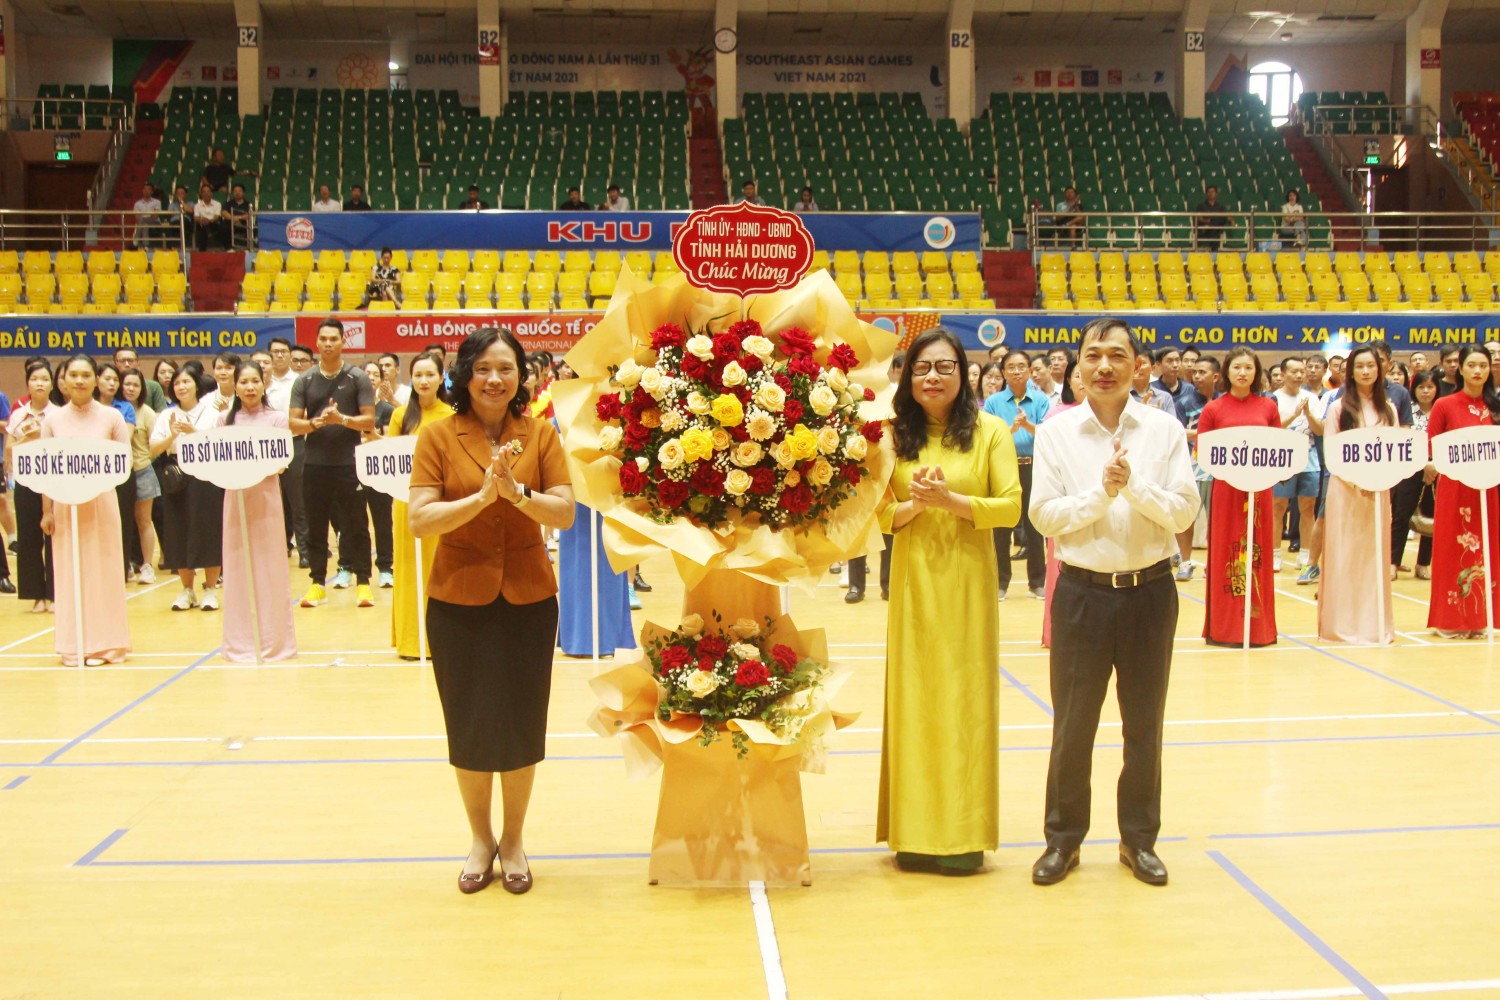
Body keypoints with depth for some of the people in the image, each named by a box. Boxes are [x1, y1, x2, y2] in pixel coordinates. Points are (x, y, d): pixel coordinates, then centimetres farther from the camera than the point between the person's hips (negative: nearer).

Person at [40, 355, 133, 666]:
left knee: (102, 571, 3)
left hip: (101, 501, -1)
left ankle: (104, 644, 11)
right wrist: (46, 510, 2)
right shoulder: (53, 419, 4)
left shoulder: (111, 416, 0)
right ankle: (73, 646, 12)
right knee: (68, 573, 4)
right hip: (65, 503, 1)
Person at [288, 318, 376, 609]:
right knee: (315, 526, 8)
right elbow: (293, 423, 2)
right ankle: (317, 583, 17)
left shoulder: (358, 378, 0)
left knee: (355, 525, 1)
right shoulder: (304, 381, 6)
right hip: (314, 464, 3)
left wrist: (342, 419, -19)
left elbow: (369, 421, -3)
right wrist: (316, 423, -17)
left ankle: (363, 583, 8)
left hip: (349, 463, -2)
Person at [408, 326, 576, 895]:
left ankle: (513, 839, 27)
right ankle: (480, 838, 30)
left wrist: (518, 491, -23)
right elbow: (419, 520, -11)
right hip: (458, 600, -1)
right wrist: (482, 496, -23)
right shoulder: (438, 437, -3)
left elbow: (565, 513, -6)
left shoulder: (539, 435, 1)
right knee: (469, 725, 10)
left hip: (528, 598, 1)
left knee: (521, 721, 9)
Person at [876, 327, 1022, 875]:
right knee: (913, 696, 5)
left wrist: (951, 501, -17)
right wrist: (914, 506, -14)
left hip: (968, 582, -2)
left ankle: (964, 833, 11)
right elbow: (878, 514, 4)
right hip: (913, 581, 2)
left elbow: (1011, 507, -6)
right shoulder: (894, 435, 6)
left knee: (965, 697, 1)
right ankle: (916, 831, 15)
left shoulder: (989, 432, -1)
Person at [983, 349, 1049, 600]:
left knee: (1034, 525, 5)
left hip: (1032, 468, 0)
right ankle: (1000, 581, 14)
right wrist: (1011, 429, -22)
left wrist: (1028, 425, -23)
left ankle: (1038, 581, 15)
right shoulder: (994, 402, 0)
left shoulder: (1040, 400, 1)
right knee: (1001, 526, 4)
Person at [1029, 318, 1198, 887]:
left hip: (1150, 589, 1)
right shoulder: (1056, 433, -1)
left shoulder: (1164, 430, 0)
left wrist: (1136, 486, -19)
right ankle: (1064, 839, 22)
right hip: (1084, 591, -1)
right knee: (1073, 724, 7)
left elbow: (1185, 511, -4)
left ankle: (1139, 839, 27)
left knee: (1144, 724, 12)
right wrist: (1101, 493, -18)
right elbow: (1043, 515, -6)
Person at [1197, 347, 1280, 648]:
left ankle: (1259, 626, 15)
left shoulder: (1268, 407, 7)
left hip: (1259, 489, 2)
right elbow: (1201, 453, 1)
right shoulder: (1213, 409, 2)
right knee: (1224, 553, 2)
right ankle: (1224, 627, 9)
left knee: (1258, 554, 6)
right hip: (1225, 489, -2)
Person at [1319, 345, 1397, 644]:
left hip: (1378, 490, 3)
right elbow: (1330, 451, -4)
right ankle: (1343, 623, 3)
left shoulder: (1388, 410, 12)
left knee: (1375, 555, 5)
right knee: (1344, 555, -2)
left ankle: (1375, 623, 11)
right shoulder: (1338, 408, 2)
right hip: (1345, 488, -3)